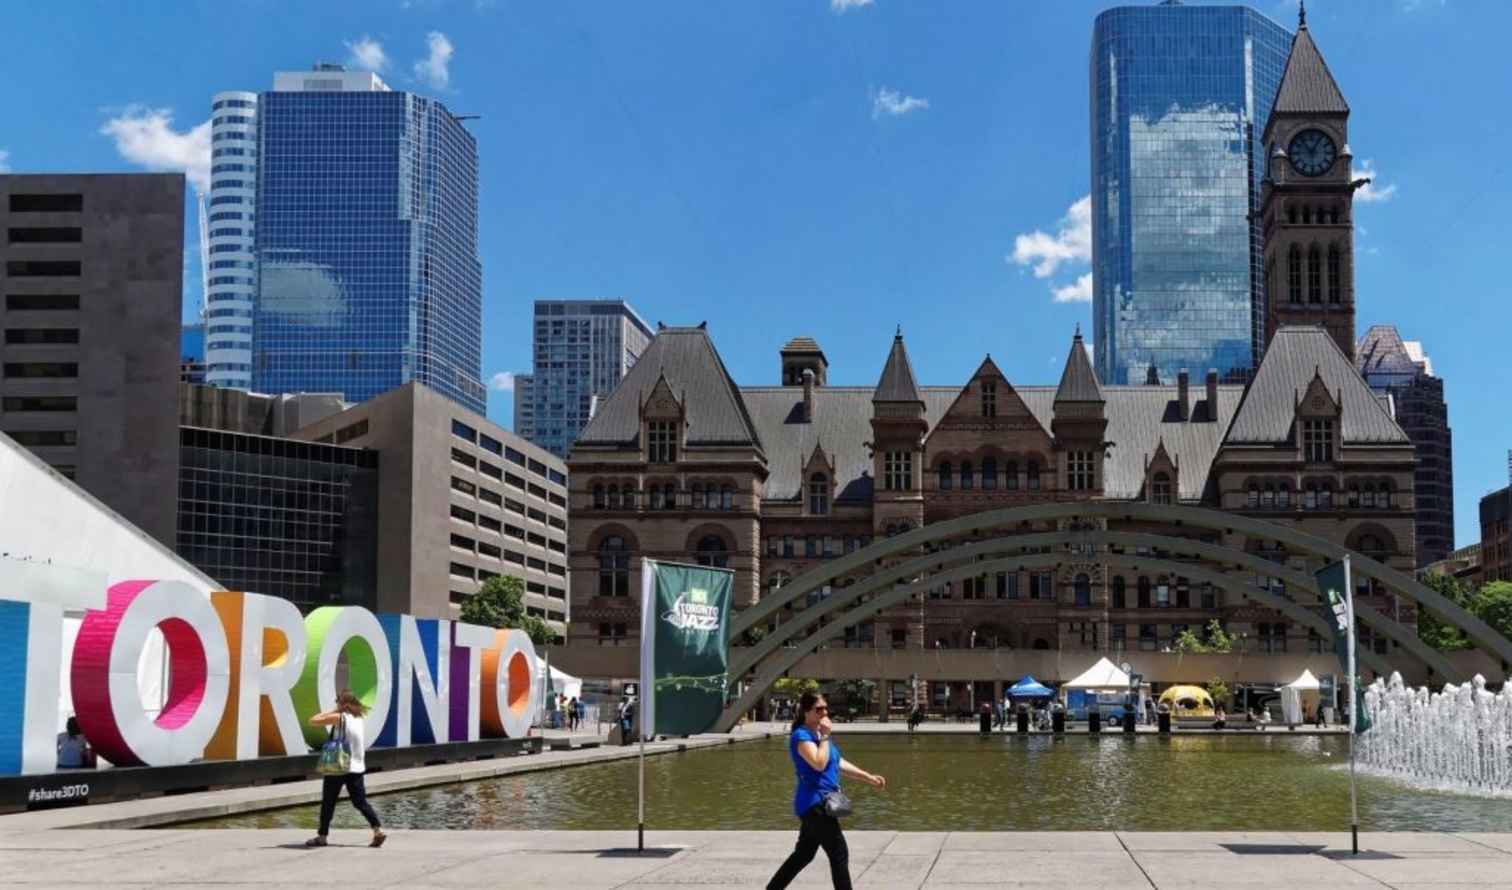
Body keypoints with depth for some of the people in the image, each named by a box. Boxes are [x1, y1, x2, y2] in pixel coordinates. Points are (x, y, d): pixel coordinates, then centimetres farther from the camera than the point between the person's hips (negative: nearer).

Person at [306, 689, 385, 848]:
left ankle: (322, 836, 12)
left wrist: (331, 710, 0)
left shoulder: (339, 718, -11)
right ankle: (378, 830, -6)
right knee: (360, 802, 7)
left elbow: (313, 721, -7)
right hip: (357, 768, 6)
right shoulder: (360, 720, 9)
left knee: (328, 802, 7)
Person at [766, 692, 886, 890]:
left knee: (804, 854, 16)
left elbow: (840, 764, 21)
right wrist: (825, 737, -20)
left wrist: (869, 778, 17)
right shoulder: (801, 736, -14)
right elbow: (819, 763, -29)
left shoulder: (819, 734, 16)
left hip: (819, 805, 10)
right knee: (839, 854, -7)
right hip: (814, 804, -10)